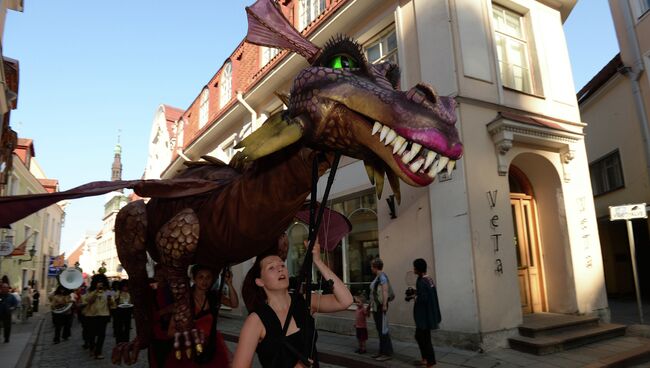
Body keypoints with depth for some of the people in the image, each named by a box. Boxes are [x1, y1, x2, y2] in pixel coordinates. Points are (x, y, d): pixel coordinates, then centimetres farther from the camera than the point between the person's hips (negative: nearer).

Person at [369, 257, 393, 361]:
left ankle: (388, 353, 4)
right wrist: (370, 306, 24)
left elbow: (385, 291, -22)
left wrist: (384, 305, -28)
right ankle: (382, 351, 24)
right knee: (379, 330, 15)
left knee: (383, 330, -4)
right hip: (375, 307, 10)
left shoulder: (382, 276, -14)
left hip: (381, 307, -10)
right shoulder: (377, 277, 15)